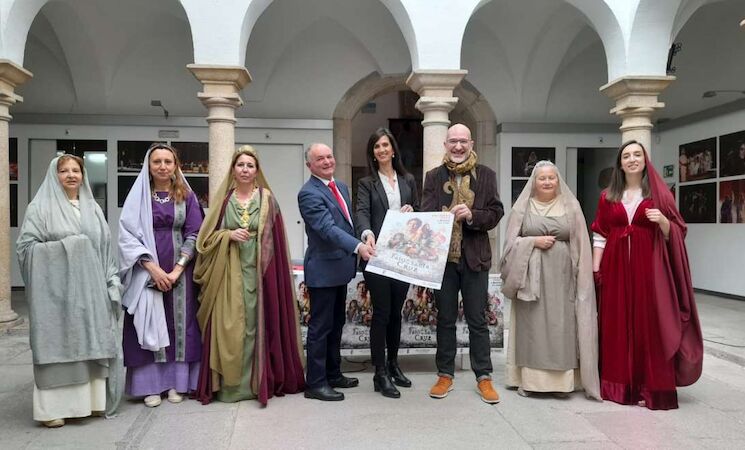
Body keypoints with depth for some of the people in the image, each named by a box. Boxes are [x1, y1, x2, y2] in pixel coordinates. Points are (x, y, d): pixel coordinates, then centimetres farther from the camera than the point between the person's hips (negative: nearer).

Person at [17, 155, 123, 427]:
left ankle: (90, 399, 14)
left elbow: (107, 248, 13)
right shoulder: (40, 207, 1)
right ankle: (54, 406, 7)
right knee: (58, 342, -2)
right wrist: (63, 247, -15)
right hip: (57, 290, -4)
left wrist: (112, 282, 6)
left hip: (90, 289, 4)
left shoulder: (92, 207, 14)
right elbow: (25, 246, -6)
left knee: (90, 342, 5)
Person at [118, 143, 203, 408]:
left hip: (180, 272, 1)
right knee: (149, 326, 2)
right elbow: (128, 235, -4)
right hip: (146, 273, -1)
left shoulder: (187, 196, 5)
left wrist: (177, 269, -11)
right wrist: (153, 268, -14)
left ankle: (176, 382, 15)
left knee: (179, 325, 4)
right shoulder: (138, 196, 3)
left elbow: (193, 234, 0)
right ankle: (150, 385, 11)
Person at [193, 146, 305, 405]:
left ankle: (257, 382, 12)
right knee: (229, 327, 1)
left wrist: (269, 272, -6)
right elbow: (207, 236, 8)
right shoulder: (223, 199, 8)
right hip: (229, 273, 1)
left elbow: (275, 239, 2)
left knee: (256, 324, 1)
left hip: (258, 271, -1)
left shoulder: (267, 199, 5)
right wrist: (229, 235, -11)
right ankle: (229, 384, 10)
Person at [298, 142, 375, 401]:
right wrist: (358, 246, -36)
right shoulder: (309, 193, -15)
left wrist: (365, 237, 7)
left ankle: (333, 375, 31)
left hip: (341, 267, 9)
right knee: (320, 327, 0)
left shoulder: (341, 187, 13)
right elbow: (327, 228, -26)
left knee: (336, 325, 17)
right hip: (323, 270, -9)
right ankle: (315, 383, 10)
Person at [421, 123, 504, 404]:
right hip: (443, 256, 1)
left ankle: (484, 377, 18)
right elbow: (425, 215, -4)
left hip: (475, 257, -1)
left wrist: (472, 215, -19)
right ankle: (445, 375, 23)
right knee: (445, 319, 11)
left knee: (477, 320, 7)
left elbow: (496, 213, -1)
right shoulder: (433, 176, 4)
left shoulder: (486, 175, 3)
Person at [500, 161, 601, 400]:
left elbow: (580, 246, 6)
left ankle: (562, 379, 10)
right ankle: (529, 378, 9)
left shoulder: (570, 207, 7)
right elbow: (511, 242, 4)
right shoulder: (522, 207, 5)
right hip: (531, 276, 0)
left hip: (561, 276, 1)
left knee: (561, 326, 1)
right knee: (531, 325, 1)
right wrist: (534, 241, -12)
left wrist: (581, 277, -1)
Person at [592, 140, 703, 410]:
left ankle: (651, 387, 6)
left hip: (649, 267, -2)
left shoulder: (659, 193, 4)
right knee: (617, 325, 4)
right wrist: (595, 269, 0)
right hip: (616, 268, 2)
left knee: (650, 323, -2)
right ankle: (619, 384, 14)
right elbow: (600, 236, 7)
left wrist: (661, 220, -17)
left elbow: (675, 233, 3)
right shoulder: (608, 196, 9)